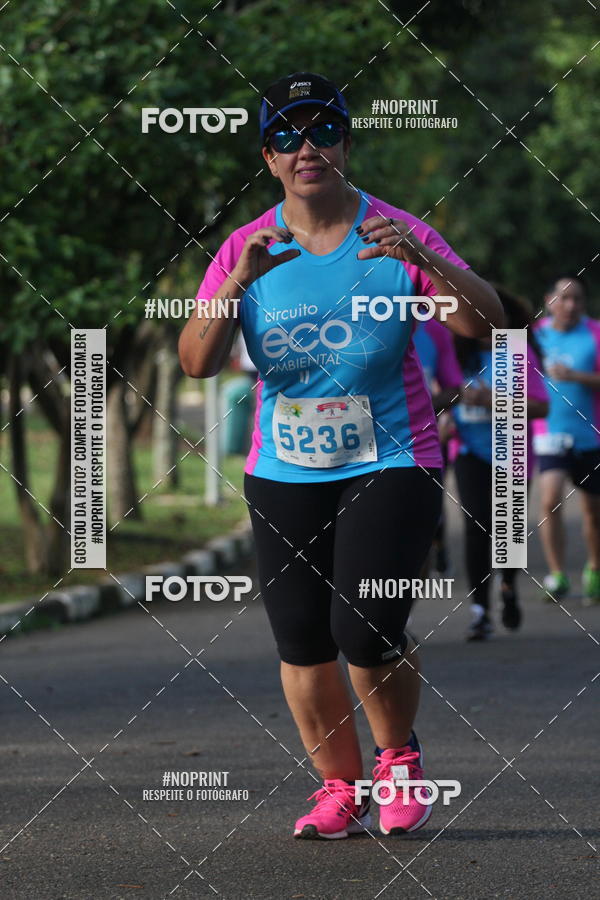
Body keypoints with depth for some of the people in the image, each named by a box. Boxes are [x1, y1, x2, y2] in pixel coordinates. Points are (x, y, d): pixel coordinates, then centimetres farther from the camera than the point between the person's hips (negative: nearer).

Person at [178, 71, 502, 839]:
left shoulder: (397, 234, -4)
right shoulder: (246, 249, 1)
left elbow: (483, 323, -12)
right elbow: (196, 362, -8)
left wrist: (424, 261, -29)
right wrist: (238, 284, -24)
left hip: (390, 466, -3)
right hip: (284, 476, 3)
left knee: (365, 631, -15)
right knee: (302, 643, 0)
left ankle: (398, 756, 13)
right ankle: (339, 788, 19)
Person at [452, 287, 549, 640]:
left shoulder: (519, 354, -8)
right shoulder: (463, 353, 2)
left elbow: (541, 406, -16)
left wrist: (492, 401, -24)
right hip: (472, 452, 2)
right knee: (477, 527, -12)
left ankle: (509, 586, 36)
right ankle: (480, 611, -7)